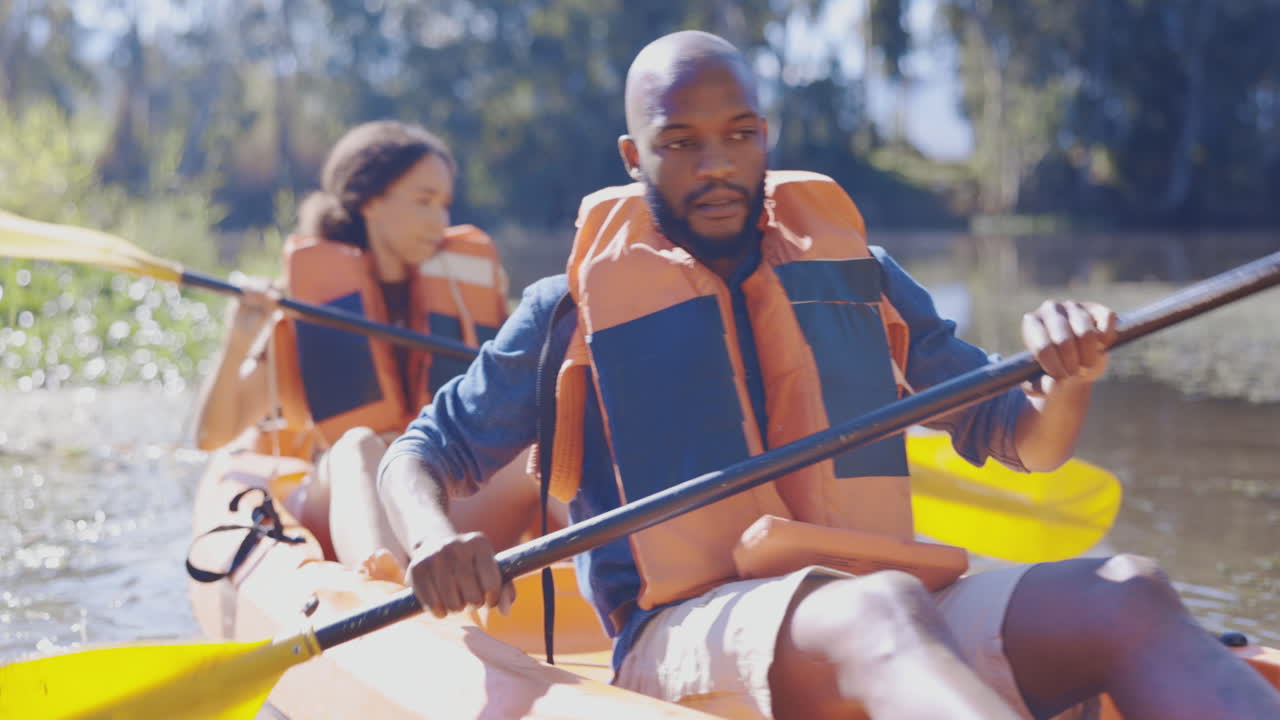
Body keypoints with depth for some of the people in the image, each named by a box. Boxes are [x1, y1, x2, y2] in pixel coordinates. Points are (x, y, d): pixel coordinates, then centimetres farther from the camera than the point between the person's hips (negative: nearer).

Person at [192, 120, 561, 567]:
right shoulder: (312, 301, 8)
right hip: (342, 509, -2)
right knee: (358, 446, -36)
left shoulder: (467, 286, 17)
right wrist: (237, 346, -12)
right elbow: (212, 436, 5)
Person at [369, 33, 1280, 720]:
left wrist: (1069, 380, -5)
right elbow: (418, 457, 12)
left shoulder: (852, 272, 18)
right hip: (690, 638, -3)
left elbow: (1020, 442, 20)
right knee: (883, 610, -38)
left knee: (1127, 595, -25)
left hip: (889, 605, 4)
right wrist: (433, 537, -14)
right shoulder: (579, 306, 10)